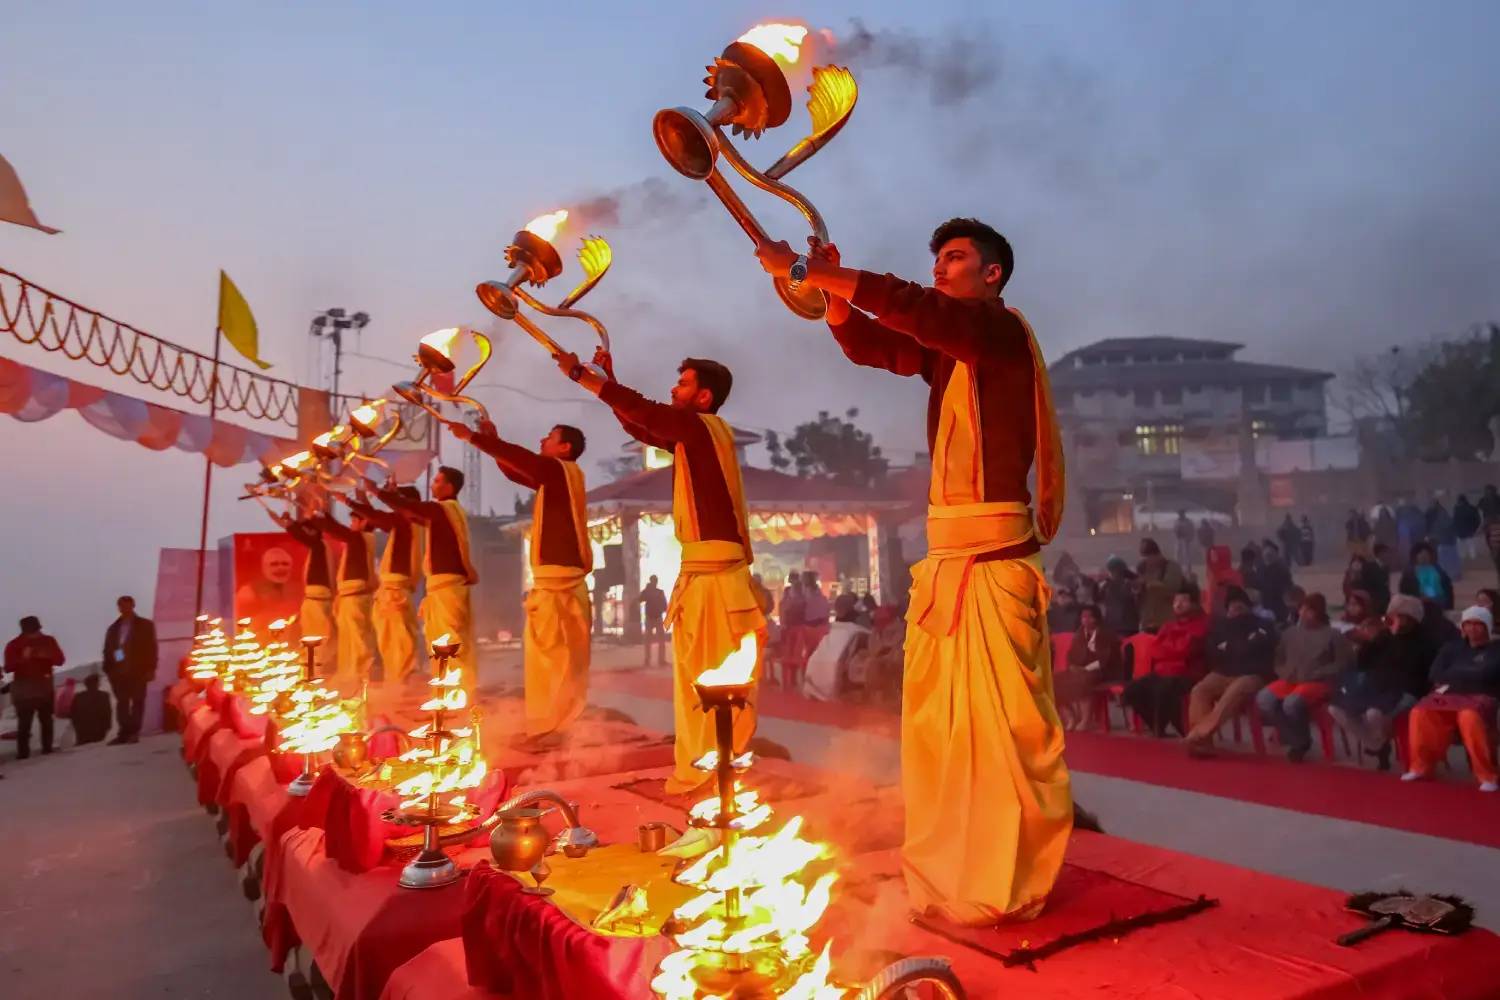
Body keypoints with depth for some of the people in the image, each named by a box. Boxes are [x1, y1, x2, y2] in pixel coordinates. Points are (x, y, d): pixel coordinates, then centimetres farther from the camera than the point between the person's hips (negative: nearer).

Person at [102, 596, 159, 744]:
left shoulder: (145, 625, 10)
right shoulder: (113, 628, 18)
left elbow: (151, 648, 3)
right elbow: (107, 649, 11)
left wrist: (150, 669, -7)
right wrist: (108, 669, -2)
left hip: (137, 670, -3)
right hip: (118, 670, 3)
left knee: (137, 701, -3)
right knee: (121, 702, -1)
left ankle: (134, 732, -3)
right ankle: (124, 733, -1)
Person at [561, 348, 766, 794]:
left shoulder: (704, 427, -7)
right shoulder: (693, 434, 18)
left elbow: (643, 410, -13)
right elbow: (639, 426, 24)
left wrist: (580, 374, -5)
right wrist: (608, 377, 19)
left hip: (715, 569, -9)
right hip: (702, 568, 9)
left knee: (719, 673, -6)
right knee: (698, 672, 12)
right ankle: (701, 768, 19)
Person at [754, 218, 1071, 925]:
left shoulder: (1001, 329, -6)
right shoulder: (945, 345, 19)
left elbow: (907, 305, -20)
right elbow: (868, 343, 16)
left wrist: (802, 269, -16)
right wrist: (831, 286, -1)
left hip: (992, 557, -9)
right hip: (946, 555, 9)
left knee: (1006, 719, -3)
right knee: (935, 718, 13)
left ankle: (1013, 884, 9)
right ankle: (945, 866, 26)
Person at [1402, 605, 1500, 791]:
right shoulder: (1452, 647, 21)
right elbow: (1435, 675, 9)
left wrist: (1453, 676, 4)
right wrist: (1471, 674, -1)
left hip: (1479, 698, -3)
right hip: (1448, 695, 4)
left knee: (1469, 717, -40)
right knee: (1420, 713, -29)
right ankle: (1420, 767, -15)